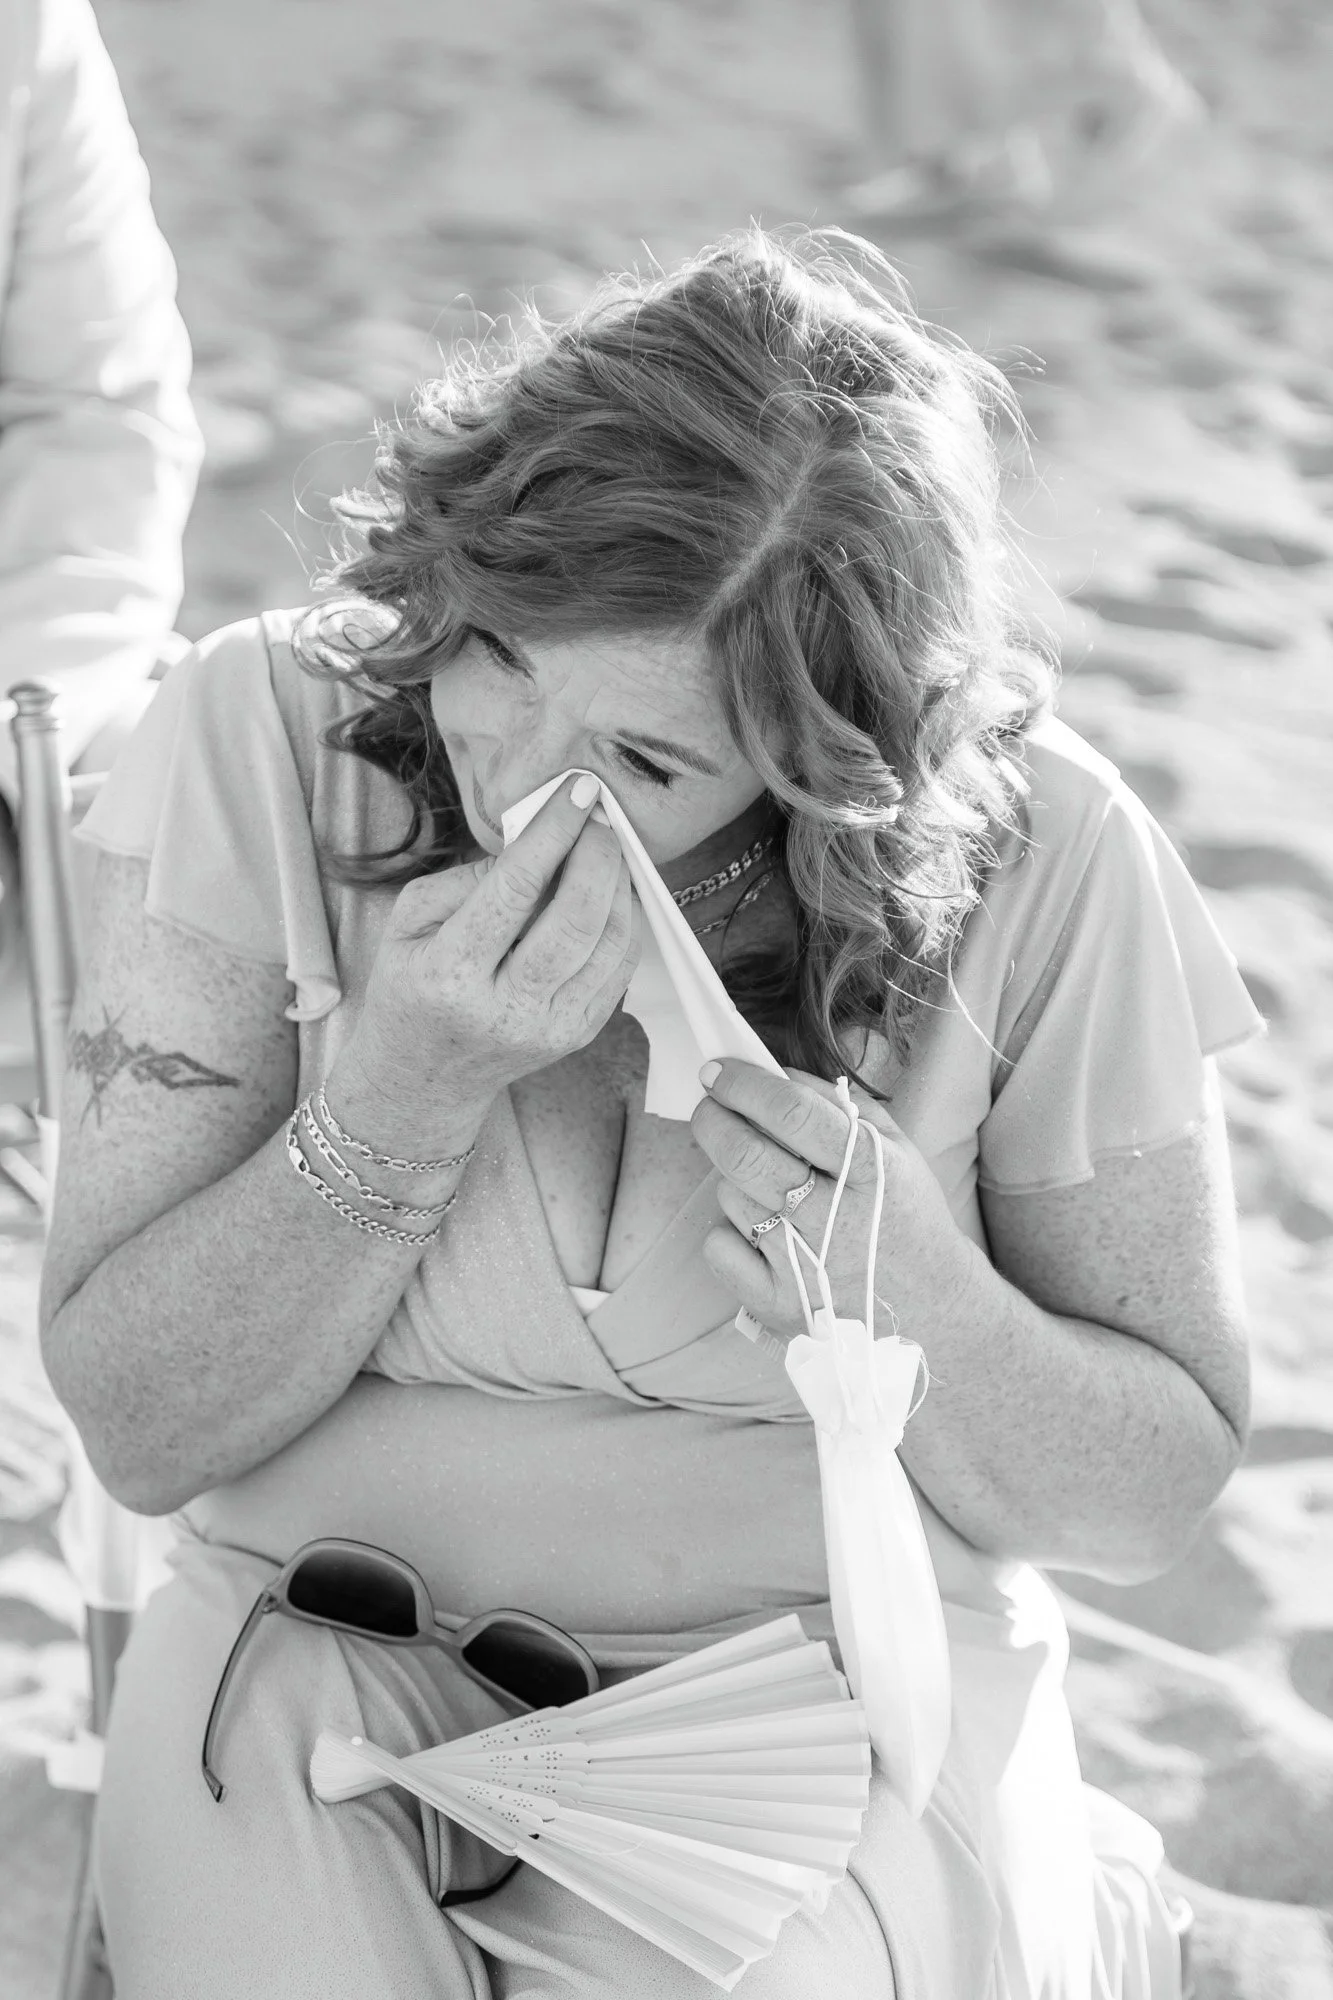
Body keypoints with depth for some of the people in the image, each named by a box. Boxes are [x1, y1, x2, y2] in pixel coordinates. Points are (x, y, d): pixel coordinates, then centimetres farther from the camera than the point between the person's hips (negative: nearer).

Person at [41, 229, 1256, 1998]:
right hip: (328, 1671, 1)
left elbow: (1159, 1491, 0)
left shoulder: (1039, 860, -11)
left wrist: (928, 1310, -20)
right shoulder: (261, 736, -9)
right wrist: (401, 1097, -22)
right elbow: (136, 1427, -8)